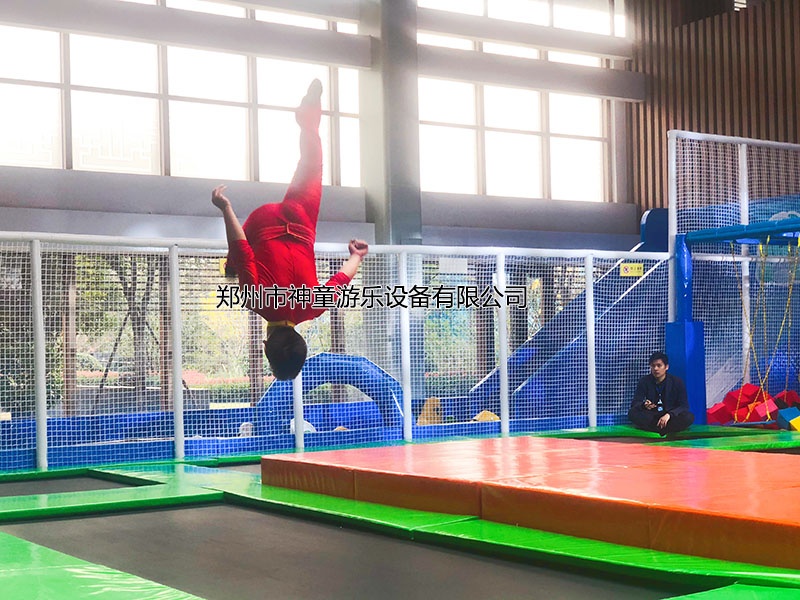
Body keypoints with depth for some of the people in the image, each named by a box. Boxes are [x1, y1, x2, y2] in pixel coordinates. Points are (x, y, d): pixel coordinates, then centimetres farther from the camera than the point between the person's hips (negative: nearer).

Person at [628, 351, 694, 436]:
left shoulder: (677, 382, -3)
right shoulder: (644, 381, 0)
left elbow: (684, 406, -9)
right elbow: (635, 403, -6)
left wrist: (669, 415, -29)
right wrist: (644, 405, -32)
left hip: (671, 417, -1)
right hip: (651, 417, 1)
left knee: (689, 417, -31)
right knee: (632, 413, -29)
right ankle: (664, 431, -27)